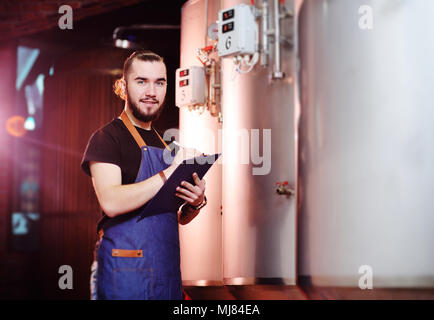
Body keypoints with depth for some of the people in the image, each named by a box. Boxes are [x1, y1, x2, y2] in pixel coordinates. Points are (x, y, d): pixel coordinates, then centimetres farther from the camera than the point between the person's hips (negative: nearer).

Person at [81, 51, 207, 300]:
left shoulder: (164, 146, 18)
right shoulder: (107, 137, -6)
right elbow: (111, 202, -23)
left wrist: (196, 203, -3)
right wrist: (170, 173, -22)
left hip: (168, 270, 7)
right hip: (126, 270, -7)